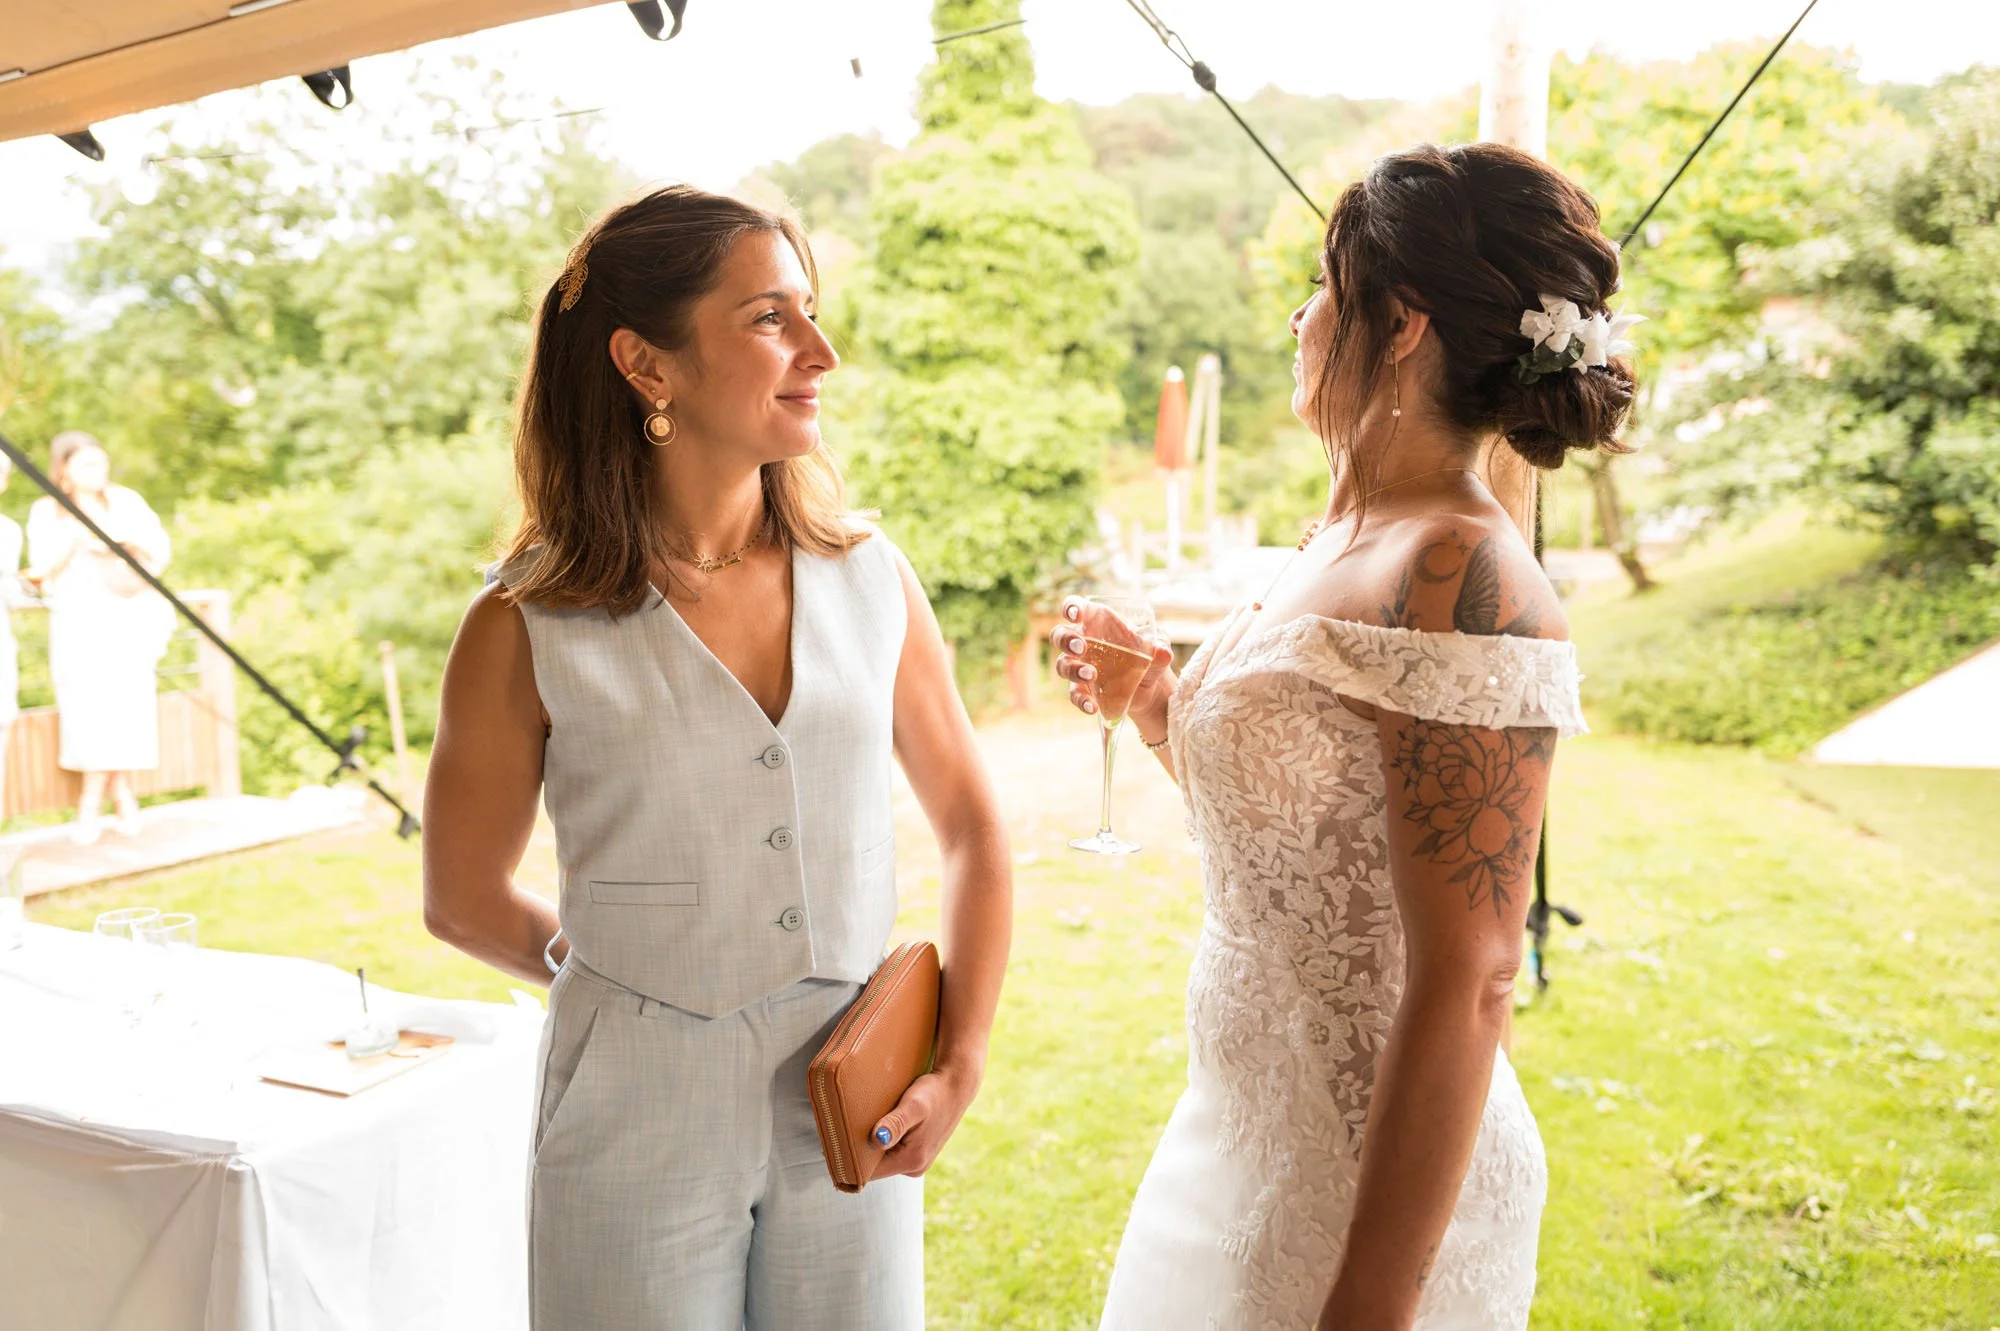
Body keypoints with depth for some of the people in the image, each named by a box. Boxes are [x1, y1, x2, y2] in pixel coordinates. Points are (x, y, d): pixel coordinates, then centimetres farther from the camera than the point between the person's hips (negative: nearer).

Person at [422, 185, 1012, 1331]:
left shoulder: (870, 578, -3)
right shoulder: (528, 632, -11)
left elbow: (974, 829, 6)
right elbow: (464, 901, 2)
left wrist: (962, 1067, -1)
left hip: (854, 1123, 3)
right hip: (638, 1128, -2)